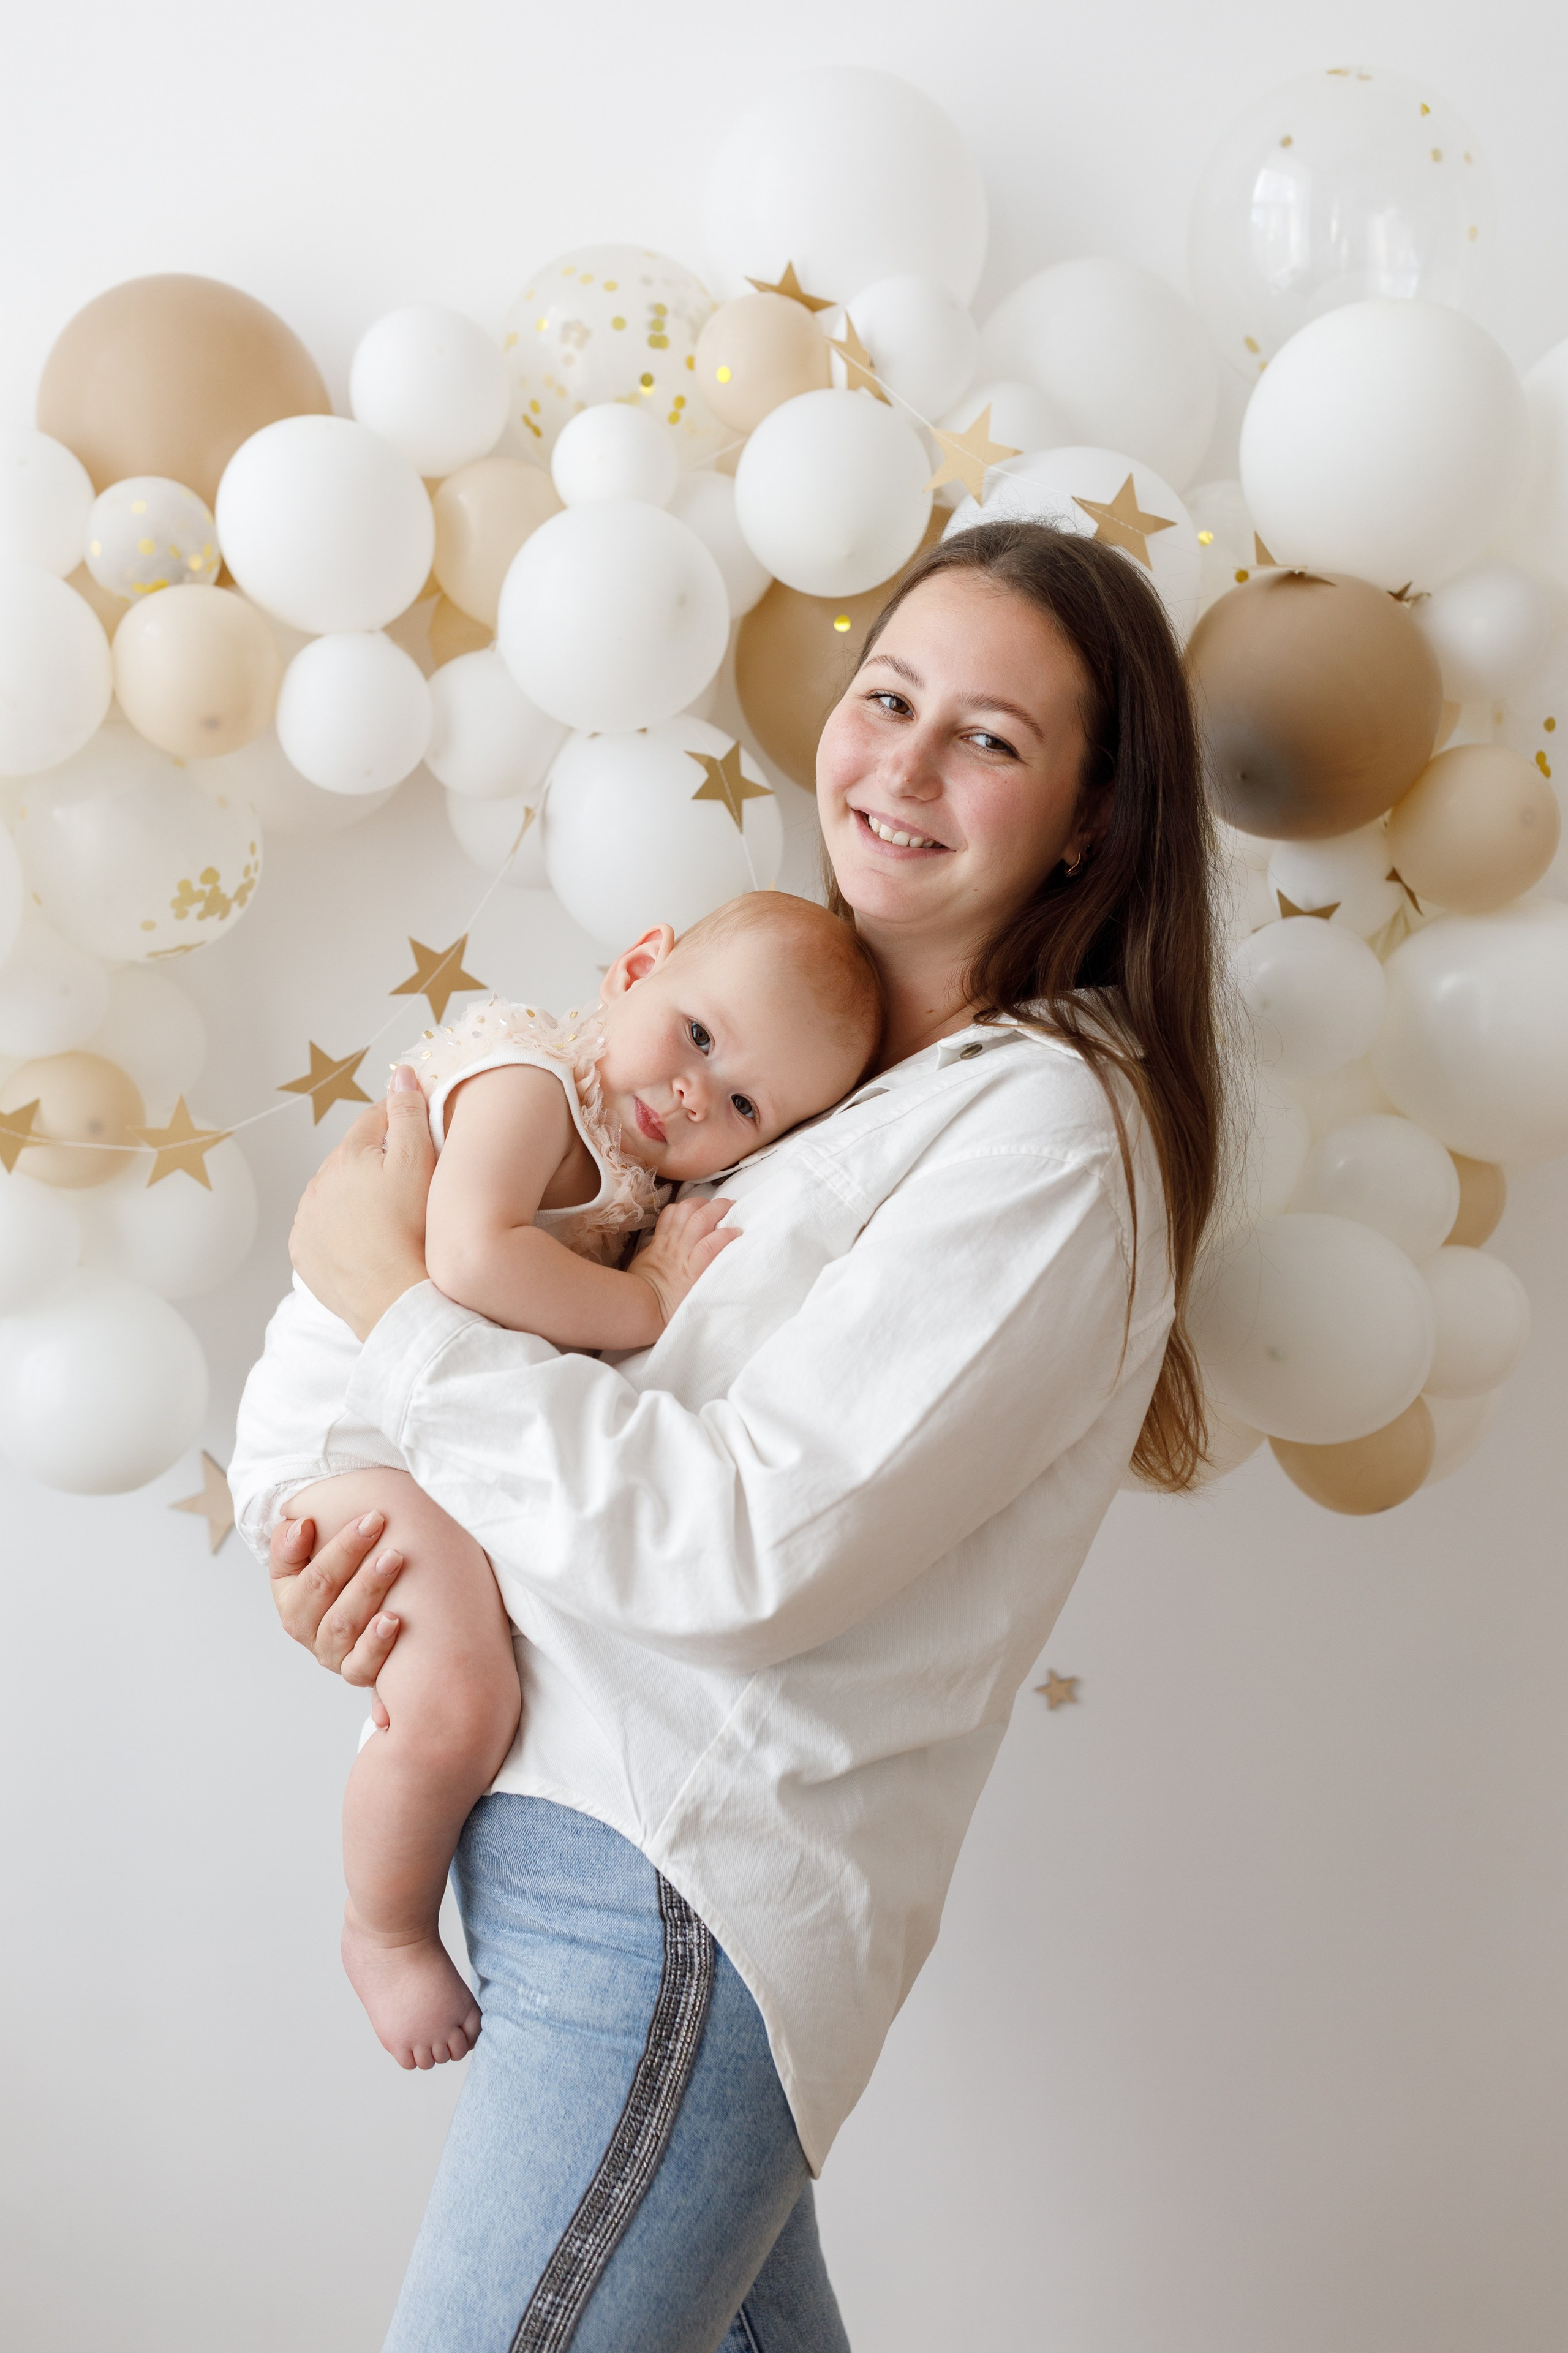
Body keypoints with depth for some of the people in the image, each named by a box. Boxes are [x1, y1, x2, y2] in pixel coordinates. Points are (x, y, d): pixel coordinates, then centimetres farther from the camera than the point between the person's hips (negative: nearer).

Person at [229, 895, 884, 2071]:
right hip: (358, 1430, -9)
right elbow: (473, 1256, -34)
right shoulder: (527, 1080, -18)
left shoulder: (654, 1177, 9)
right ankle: (386, 1932, 4)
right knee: (457, 1699, -24)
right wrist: (649, 1303, -24)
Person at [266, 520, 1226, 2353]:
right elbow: (617, 1365, 16)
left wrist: (396, 1292, -14)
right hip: (563, 1811, 8)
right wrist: (396, 1543, -3)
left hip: (680, 1894, -8)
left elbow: (743, 1548, -22)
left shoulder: (1052, 1130, -17)